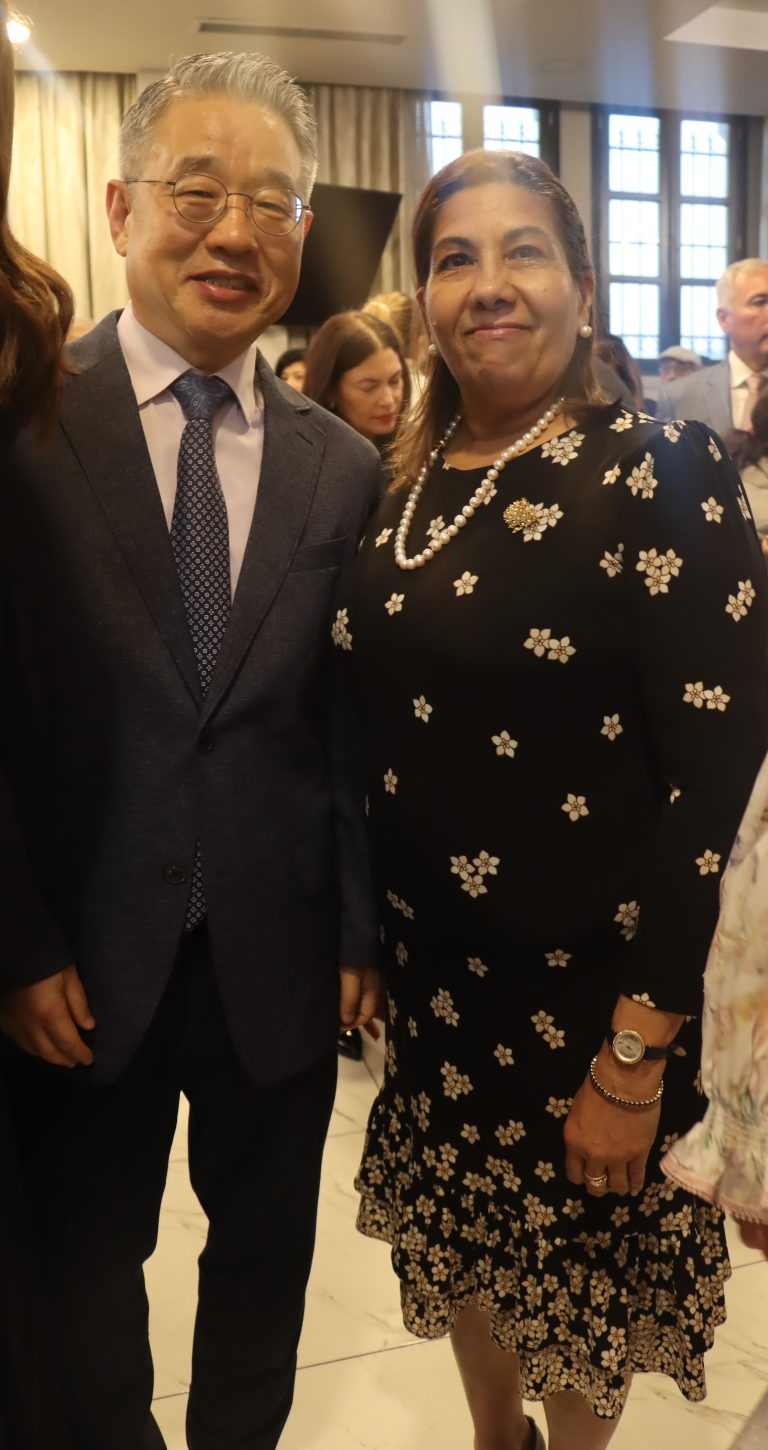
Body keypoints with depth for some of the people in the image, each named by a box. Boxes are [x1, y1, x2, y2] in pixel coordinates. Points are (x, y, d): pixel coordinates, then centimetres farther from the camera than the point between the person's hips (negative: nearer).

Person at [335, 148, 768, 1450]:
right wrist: (364, 944, 6)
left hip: (586, 981, -5)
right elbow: (382, 726, 9)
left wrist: (637, 1054, -18)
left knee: (580, 1277, 18)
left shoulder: (657, 472, -15)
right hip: (428, 965, 5)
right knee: (463, 1238, 23)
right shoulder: (404, 485, 2)